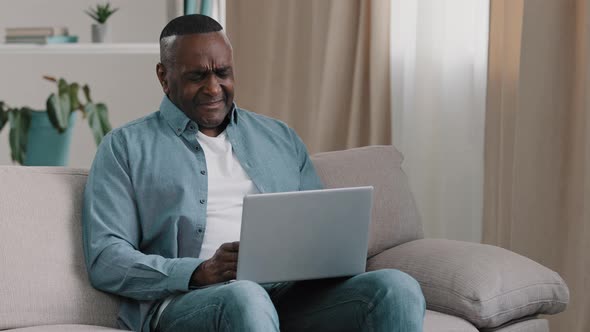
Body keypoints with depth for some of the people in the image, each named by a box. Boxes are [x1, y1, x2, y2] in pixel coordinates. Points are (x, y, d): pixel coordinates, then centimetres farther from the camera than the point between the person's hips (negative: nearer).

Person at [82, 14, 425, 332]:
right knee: (245, 298, -41)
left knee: (396, 288, -26)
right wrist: (201, 273, -15)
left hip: (292, 296, 4)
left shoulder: (281, 138, 26)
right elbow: (104, 259, 2)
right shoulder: (125, 147, 13)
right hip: (185, 301, -4)